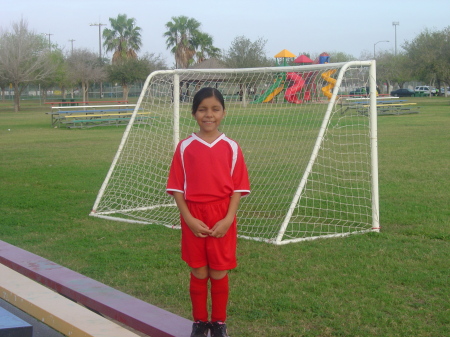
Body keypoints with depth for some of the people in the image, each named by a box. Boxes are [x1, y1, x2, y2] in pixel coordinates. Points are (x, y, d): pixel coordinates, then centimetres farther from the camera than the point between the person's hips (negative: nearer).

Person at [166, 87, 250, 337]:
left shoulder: (231, 147, -1)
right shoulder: (185, 147, -2)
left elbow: (238, 188, 0)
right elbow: (177, 188, -1)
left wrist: (228, 219, -11)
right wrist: (189, 219, -11)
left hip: (222, 220, 0)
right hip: (194, 218, 0)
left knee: (219, 273, 7)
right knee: (198, 273, 8)